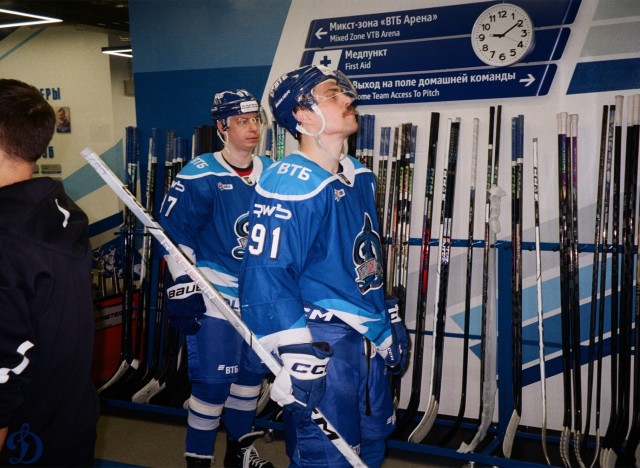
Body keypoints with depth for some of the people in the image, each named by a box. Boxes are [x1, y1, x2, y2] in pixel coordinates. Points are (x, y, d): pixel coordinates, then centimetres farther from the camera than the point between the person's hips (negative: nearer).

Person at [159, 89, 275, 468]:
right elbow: (174, 235, -11)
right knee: (213, 380, -4)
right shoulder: (200, 177, -12)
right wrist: (184, 289, -14)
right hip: (216, 293, -6)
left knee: (253, 370, 16)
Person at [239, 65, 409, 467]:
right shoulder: (288, 186, -18)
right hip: (321, 343, -8)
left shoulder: (361, 177, 10)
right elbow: (267, 276, -22)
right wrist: (295, 355, -25)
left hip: (368, 340, 9)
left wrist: (386, 327, 21)